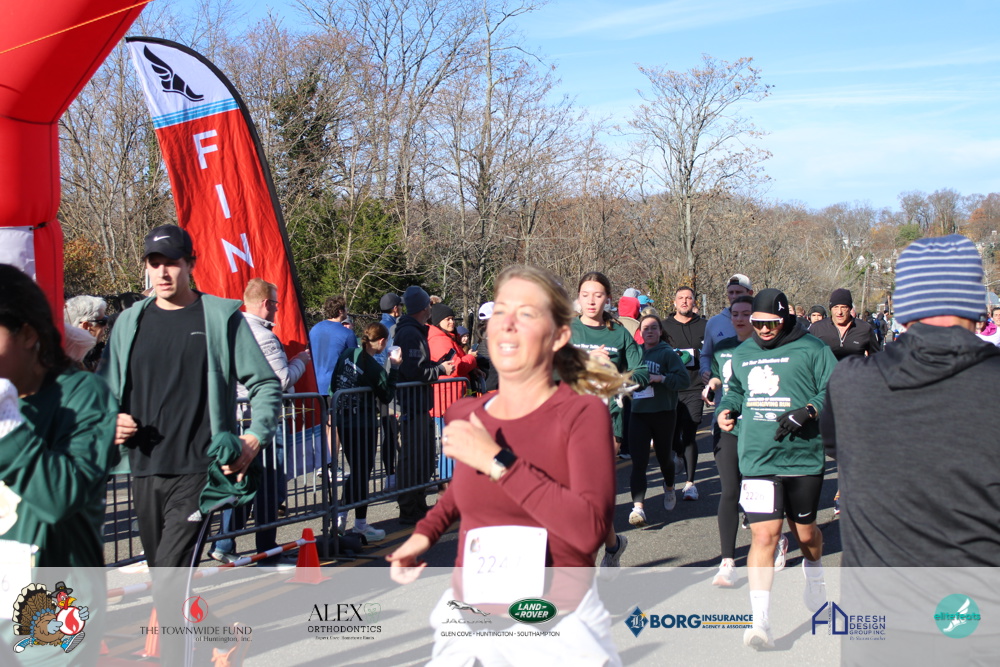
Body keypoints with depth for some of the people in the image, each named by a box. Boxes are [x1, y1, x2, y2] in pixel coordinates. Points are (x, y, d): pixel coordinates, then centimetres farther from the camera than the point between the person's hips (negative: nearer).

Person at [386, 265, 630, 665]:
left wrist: (498, 462, -24)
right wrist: (427, 531, 9)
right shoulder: (463, 416, 2)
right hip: (468, 620, 4)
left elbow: (590, 530, -26)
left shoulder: (582, 414, -12)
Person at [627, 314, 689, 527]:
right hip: (638, 413, 2)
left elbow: (684, 379, -12)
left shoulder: (668, 353, -3)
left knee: (664, 457, 14)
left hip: (663, 413, -2)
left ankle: (669, 487, 45)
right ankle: (638, 506, -17)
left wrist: (660, 378, -22)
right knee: (638, 461, -10)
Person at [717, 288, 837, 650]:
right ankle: (760, 622, -10)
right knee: (763, 535, -9)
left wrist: (808, 411, -22)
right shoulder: (742, 353, 12)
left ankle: (814, 583, 49)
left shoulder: (811, 349, -3)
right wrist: (727, 408, 8)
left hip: (804, 457, -1)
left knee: (805, 532, 17)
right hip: (757, 459, 2)